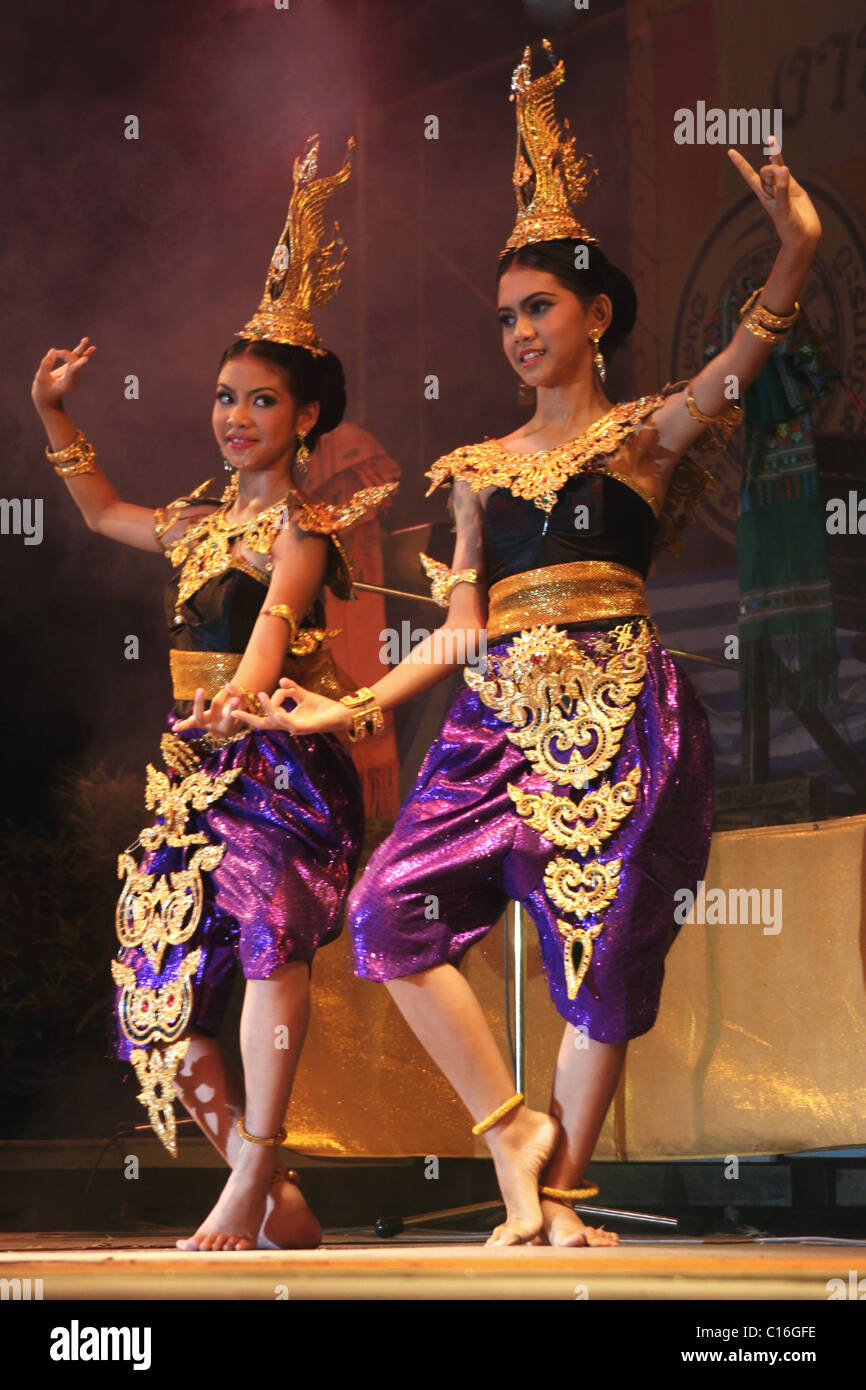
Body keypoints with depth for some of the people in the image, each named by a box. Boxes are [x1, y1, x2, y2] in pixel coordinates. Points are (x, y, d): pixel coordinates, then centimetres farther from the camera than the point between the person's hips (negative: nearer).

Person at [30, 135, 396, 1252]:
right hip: (192, 769, 8)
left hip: (278, 761, -8)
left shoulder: (302, 524, -3)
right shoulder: (200, 521, 18)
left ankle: (248, 1185, -35)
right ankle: (276, 1203, 13)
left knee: (267, 926, -33)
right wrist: (53, 415, 31)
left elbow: (277, 614, -23)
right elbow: (103, 513, 38)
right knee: (165, 1000, 3)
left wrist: (246, 690, -43)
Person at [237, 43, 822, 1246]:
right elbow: (461, 629, 17)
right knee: (394, 908, -12)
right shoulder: (484, 468, 18)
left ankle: (559, 1191, 5)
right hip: (503, 718, 4)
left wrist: (795, 254, -31)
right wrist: (354, 707, 13)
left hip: (619, 715, -4)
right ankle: (514, 1127, -4)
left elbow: (735, 369, -14)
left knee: (605, 949, -5)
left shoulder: (647, 433, 6)